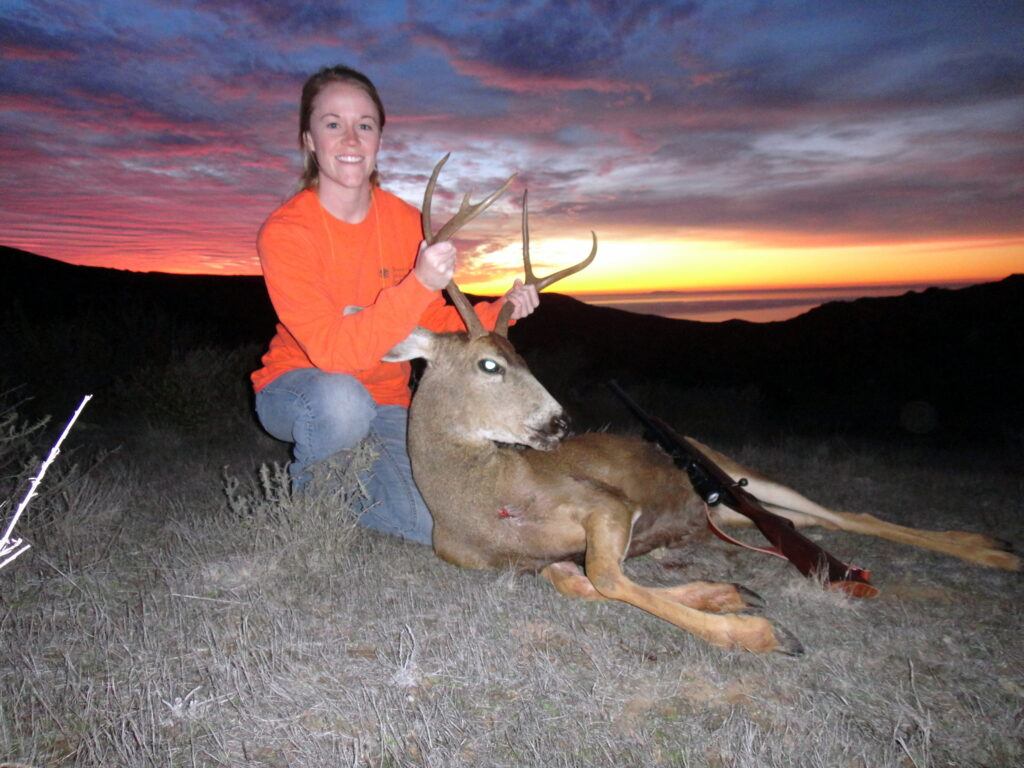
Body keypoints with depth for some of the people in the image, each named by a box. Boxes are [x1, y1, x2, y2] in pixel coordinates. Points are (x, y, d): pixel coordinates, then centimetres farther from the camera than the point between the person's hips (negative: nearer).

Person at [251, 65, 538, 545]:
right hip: (298, 391, -3)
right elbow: (333, 352, -32)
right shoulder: (284, 232, -21)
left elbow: (434, 322, 1)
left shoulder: (406, 221, -7)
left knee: (441, 527, -13)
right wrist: (420, 283, -42)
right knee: (342, 400, -40)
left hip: (384, 401, 4)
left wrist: (500, 310, -16)